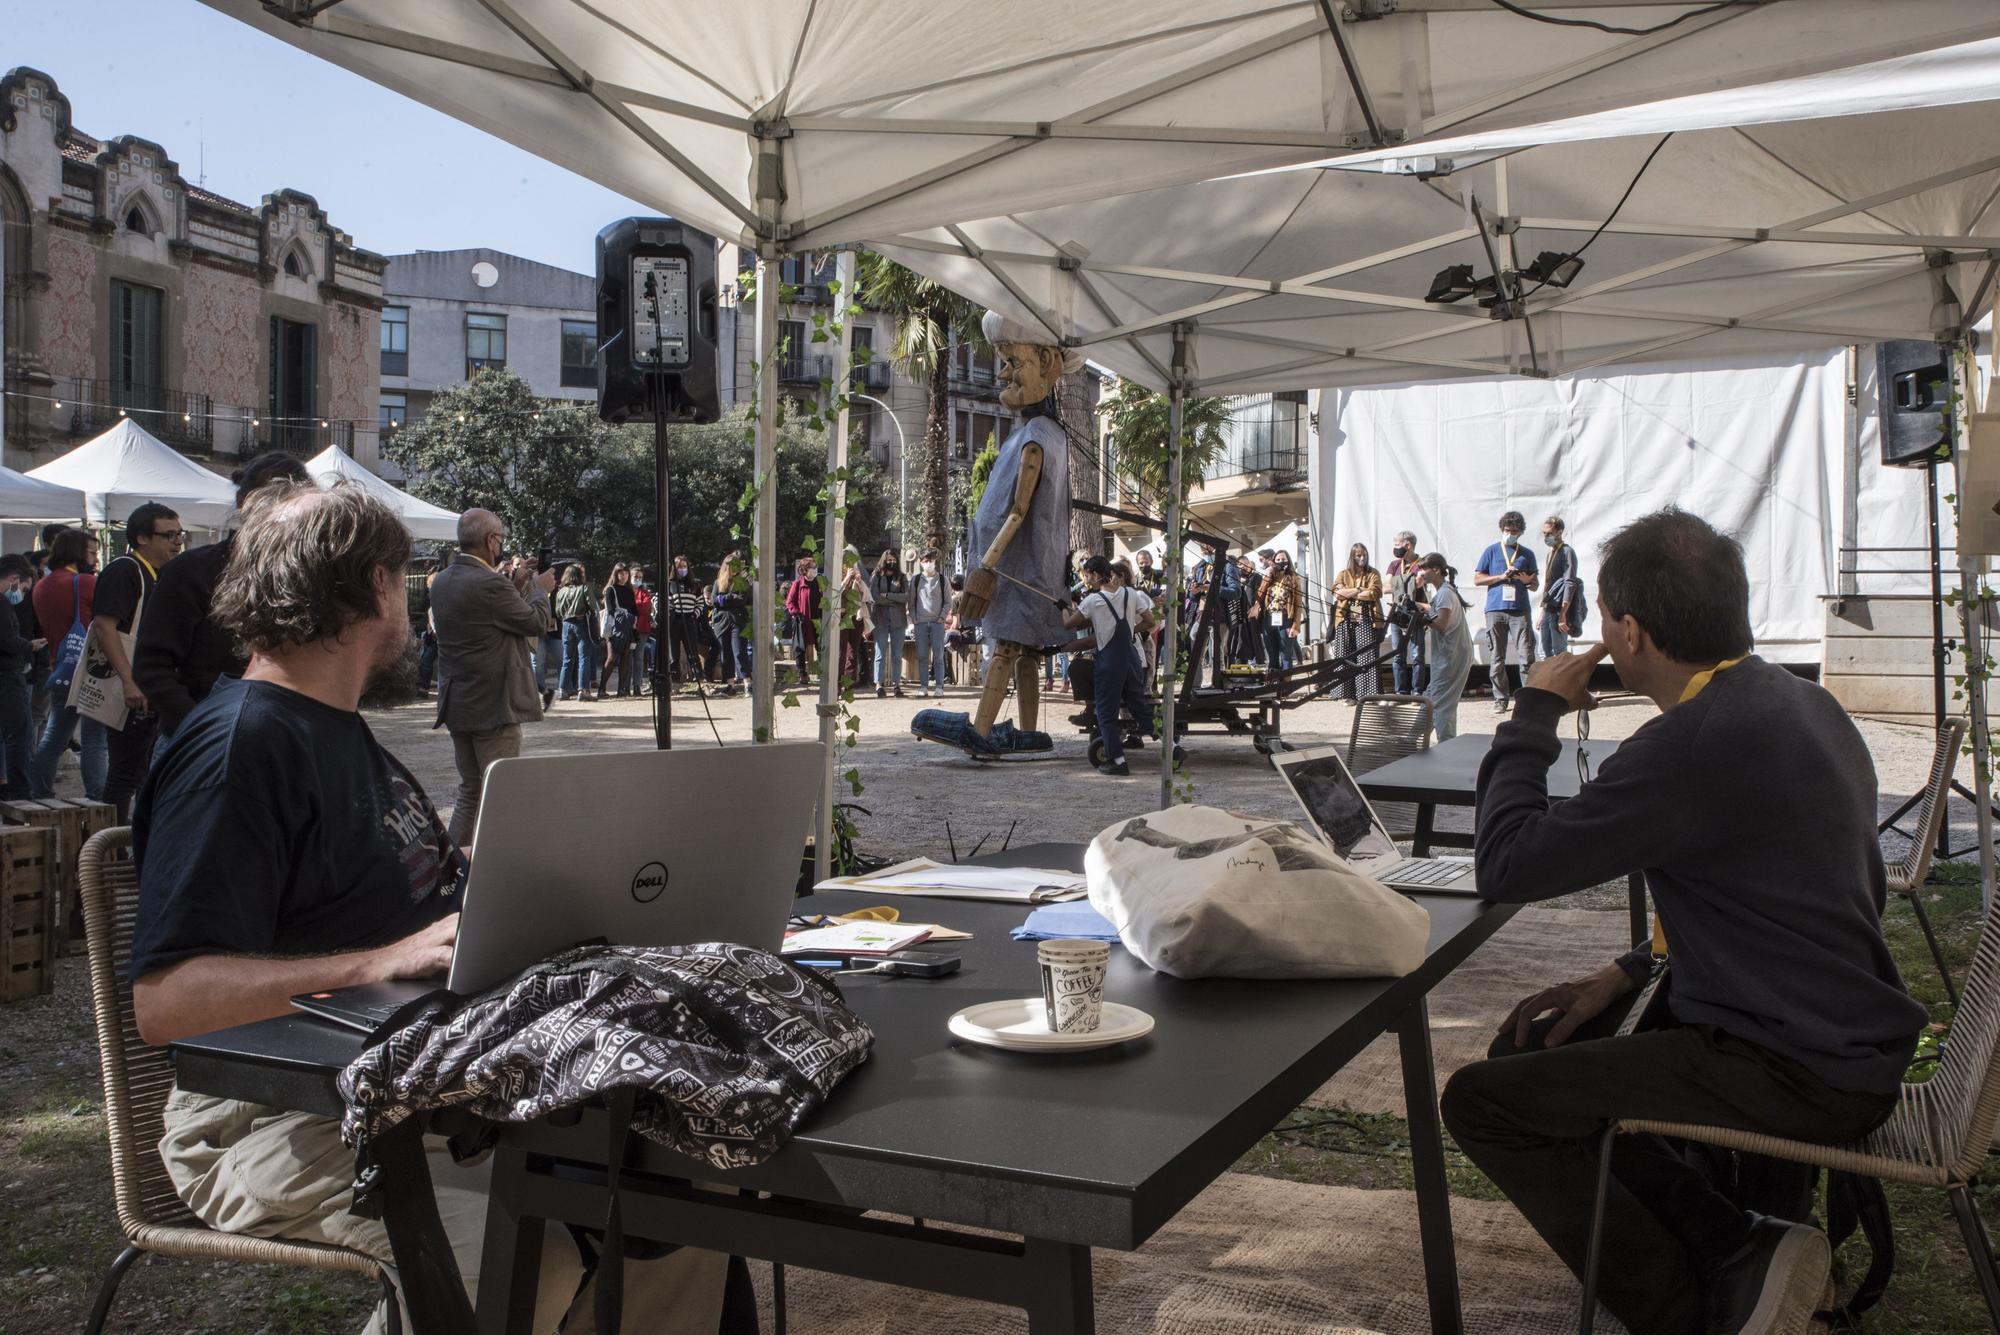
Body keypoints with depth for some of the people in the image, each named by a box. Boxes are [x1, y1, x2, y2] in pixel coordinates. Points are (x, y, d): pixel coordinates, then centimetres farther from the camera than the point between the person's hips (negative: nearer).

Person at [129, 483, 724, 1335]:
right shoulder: (239, 745, -14)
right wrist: (385, 962, -30)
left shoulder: (342, 731, 19)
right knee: (523, 1254, -31)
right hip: (279, 1117, -8)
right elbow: (164, 1002, -22)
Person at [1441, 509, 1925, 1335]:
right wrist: (1632, 973, 10)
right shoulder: (1802, 703, 6)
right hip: (1847, 1038, 10)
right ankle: (1747, 1247, 8)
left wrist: (1534, 714, -9)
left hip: (1803, 1075, -10)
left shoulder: (1693, 745, -25)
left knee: (1482, 1101, -8)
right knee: (1530, 1043, 16)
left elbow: (1506, 867, -21)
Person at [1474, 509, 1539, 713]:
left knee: (1526, 656, -9)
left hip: (1520, 610, 0)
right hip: (1495, 610, 0)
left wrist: (1527, 581, -8)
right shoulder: (1491, 551, 10)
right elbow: (1477, 579, 5)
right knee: (1497, 658, 2)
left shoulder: (1527, 554, 14)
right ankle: (1500, 699, 8)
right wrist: (1501, 577, -7)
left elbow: (1535, 586, 16)